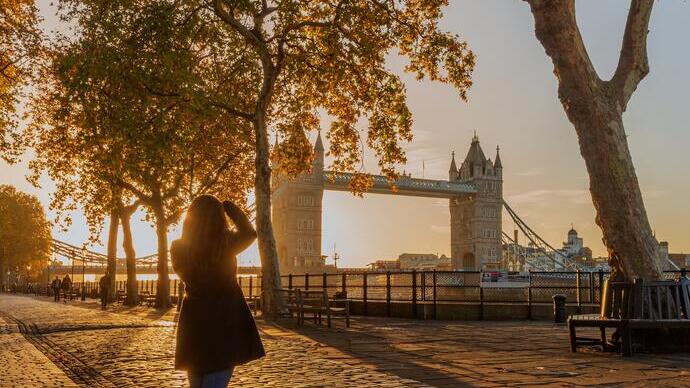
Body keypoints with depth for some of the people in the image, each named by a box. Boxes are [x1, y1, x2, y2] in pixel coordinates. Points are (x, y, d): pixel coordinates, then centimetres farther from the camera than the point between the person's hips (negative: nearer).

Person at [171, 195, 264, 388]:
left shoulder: (179, 248, -9)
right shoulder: (227, 243, -16)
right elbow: (250, 233, 3)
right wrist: (229, 207, 13)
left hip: (194, 324, 4)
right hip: (225, 324, -4)